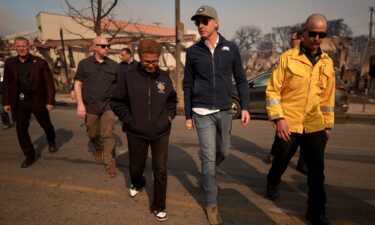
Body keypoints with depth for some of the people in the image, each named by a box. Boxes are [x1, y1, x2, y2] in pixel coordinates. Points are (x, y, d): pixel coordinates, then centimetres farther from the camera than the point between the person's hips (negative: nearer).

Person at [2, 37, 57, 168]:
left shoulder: (40, 63, -6)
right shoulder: (10, 63, 4)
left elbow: (49, 83, -7)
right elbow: (6, 84, 8)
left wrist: (50, 101, -12)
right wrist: (6, 102, 4)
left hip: (37, 100, -2)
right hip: (19, 102, 3)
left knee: (46, 125, 14)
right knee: (21, 129, 1)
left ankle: (51, 142, 44)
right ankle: (30, 156, 15)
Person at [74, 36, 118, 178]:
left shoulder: (114, 65, 2)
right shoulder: (84, 63, 1)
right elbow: (77, 84, 1)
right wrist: (80, 104, -8)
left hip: (108, 106, -1)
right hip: (90, 106, 1)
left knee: (109, 135, -5)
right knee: (93, 134, 16)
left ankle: (110, 163, 4)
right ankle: (98, 150, 45)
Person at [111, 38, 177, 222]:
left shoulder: (164, 77, 1)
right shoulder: (128, 76, -8)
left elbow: (172, 99, 16)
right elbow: (117, 102, -1)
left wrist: (169, 115, 3)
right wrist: (128, 119, -8)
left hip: (161, 133, 1)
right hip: (136, 133, 0)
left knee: (160, 170, 2)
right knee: (136, 167, 17)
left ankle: (159, 206, 21)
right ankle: (138, 184, 54)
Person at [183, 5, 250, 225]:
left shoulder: (231, 48, 1)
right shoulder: (193, 51, -1)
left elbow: (241, 80, 5)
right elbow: (188, 85, 4)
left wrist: (245, 107, -4)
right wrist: (188, 115, 5)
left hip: (225, 111, 2)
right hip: (202, 113, -2)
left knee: (223, 152, 16)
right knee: (209, 158, -1)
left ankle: (208, 174, 49)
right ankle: (211, 204, 15)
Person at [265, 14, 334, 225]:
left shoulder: (327, 62, 6)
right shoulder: (288, 57, -7)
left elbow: (328, 96, 12)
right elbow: (273, 90, -9)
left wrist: (328, 125, 13)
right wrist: (278, 118, -16)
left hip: (315, 126, 3)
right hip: (289, 124, -2)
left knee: (317, 171, 5)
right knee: (282, 160, 19)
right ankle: (273, 183, 49)